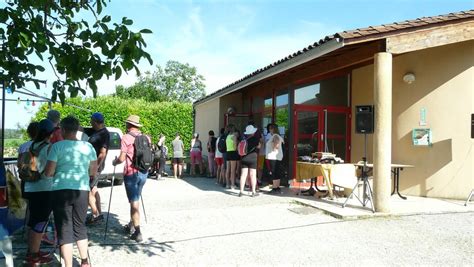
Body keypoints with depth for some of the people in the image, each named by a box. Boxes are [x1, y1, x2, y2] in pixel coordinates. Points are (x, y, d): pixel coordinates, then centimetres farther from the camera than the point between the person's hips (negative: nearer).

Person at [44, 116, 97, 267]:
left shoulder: (57, 146, -7)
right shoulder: (88, 146, 4)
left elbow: (48, 172, -7)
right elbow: (93, 172, 11)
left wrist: (58, 171, 13)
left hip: (61, 191, -3)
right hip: (82, 190, 4)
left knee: (65, 230, 5)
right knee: (80, 227, 19)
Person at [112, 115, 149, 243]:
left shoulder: (126, 138, -9)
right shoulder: (146, 138, 7)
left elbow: (122, 158, -12)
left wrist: (115, 162, 8)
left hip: (131, 173, -6)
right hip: (143, 173, 6)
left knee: (134, 202, -1)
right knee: (136, 200, 21)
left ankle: (137, 233, -2)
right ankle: (131, 225, 33)